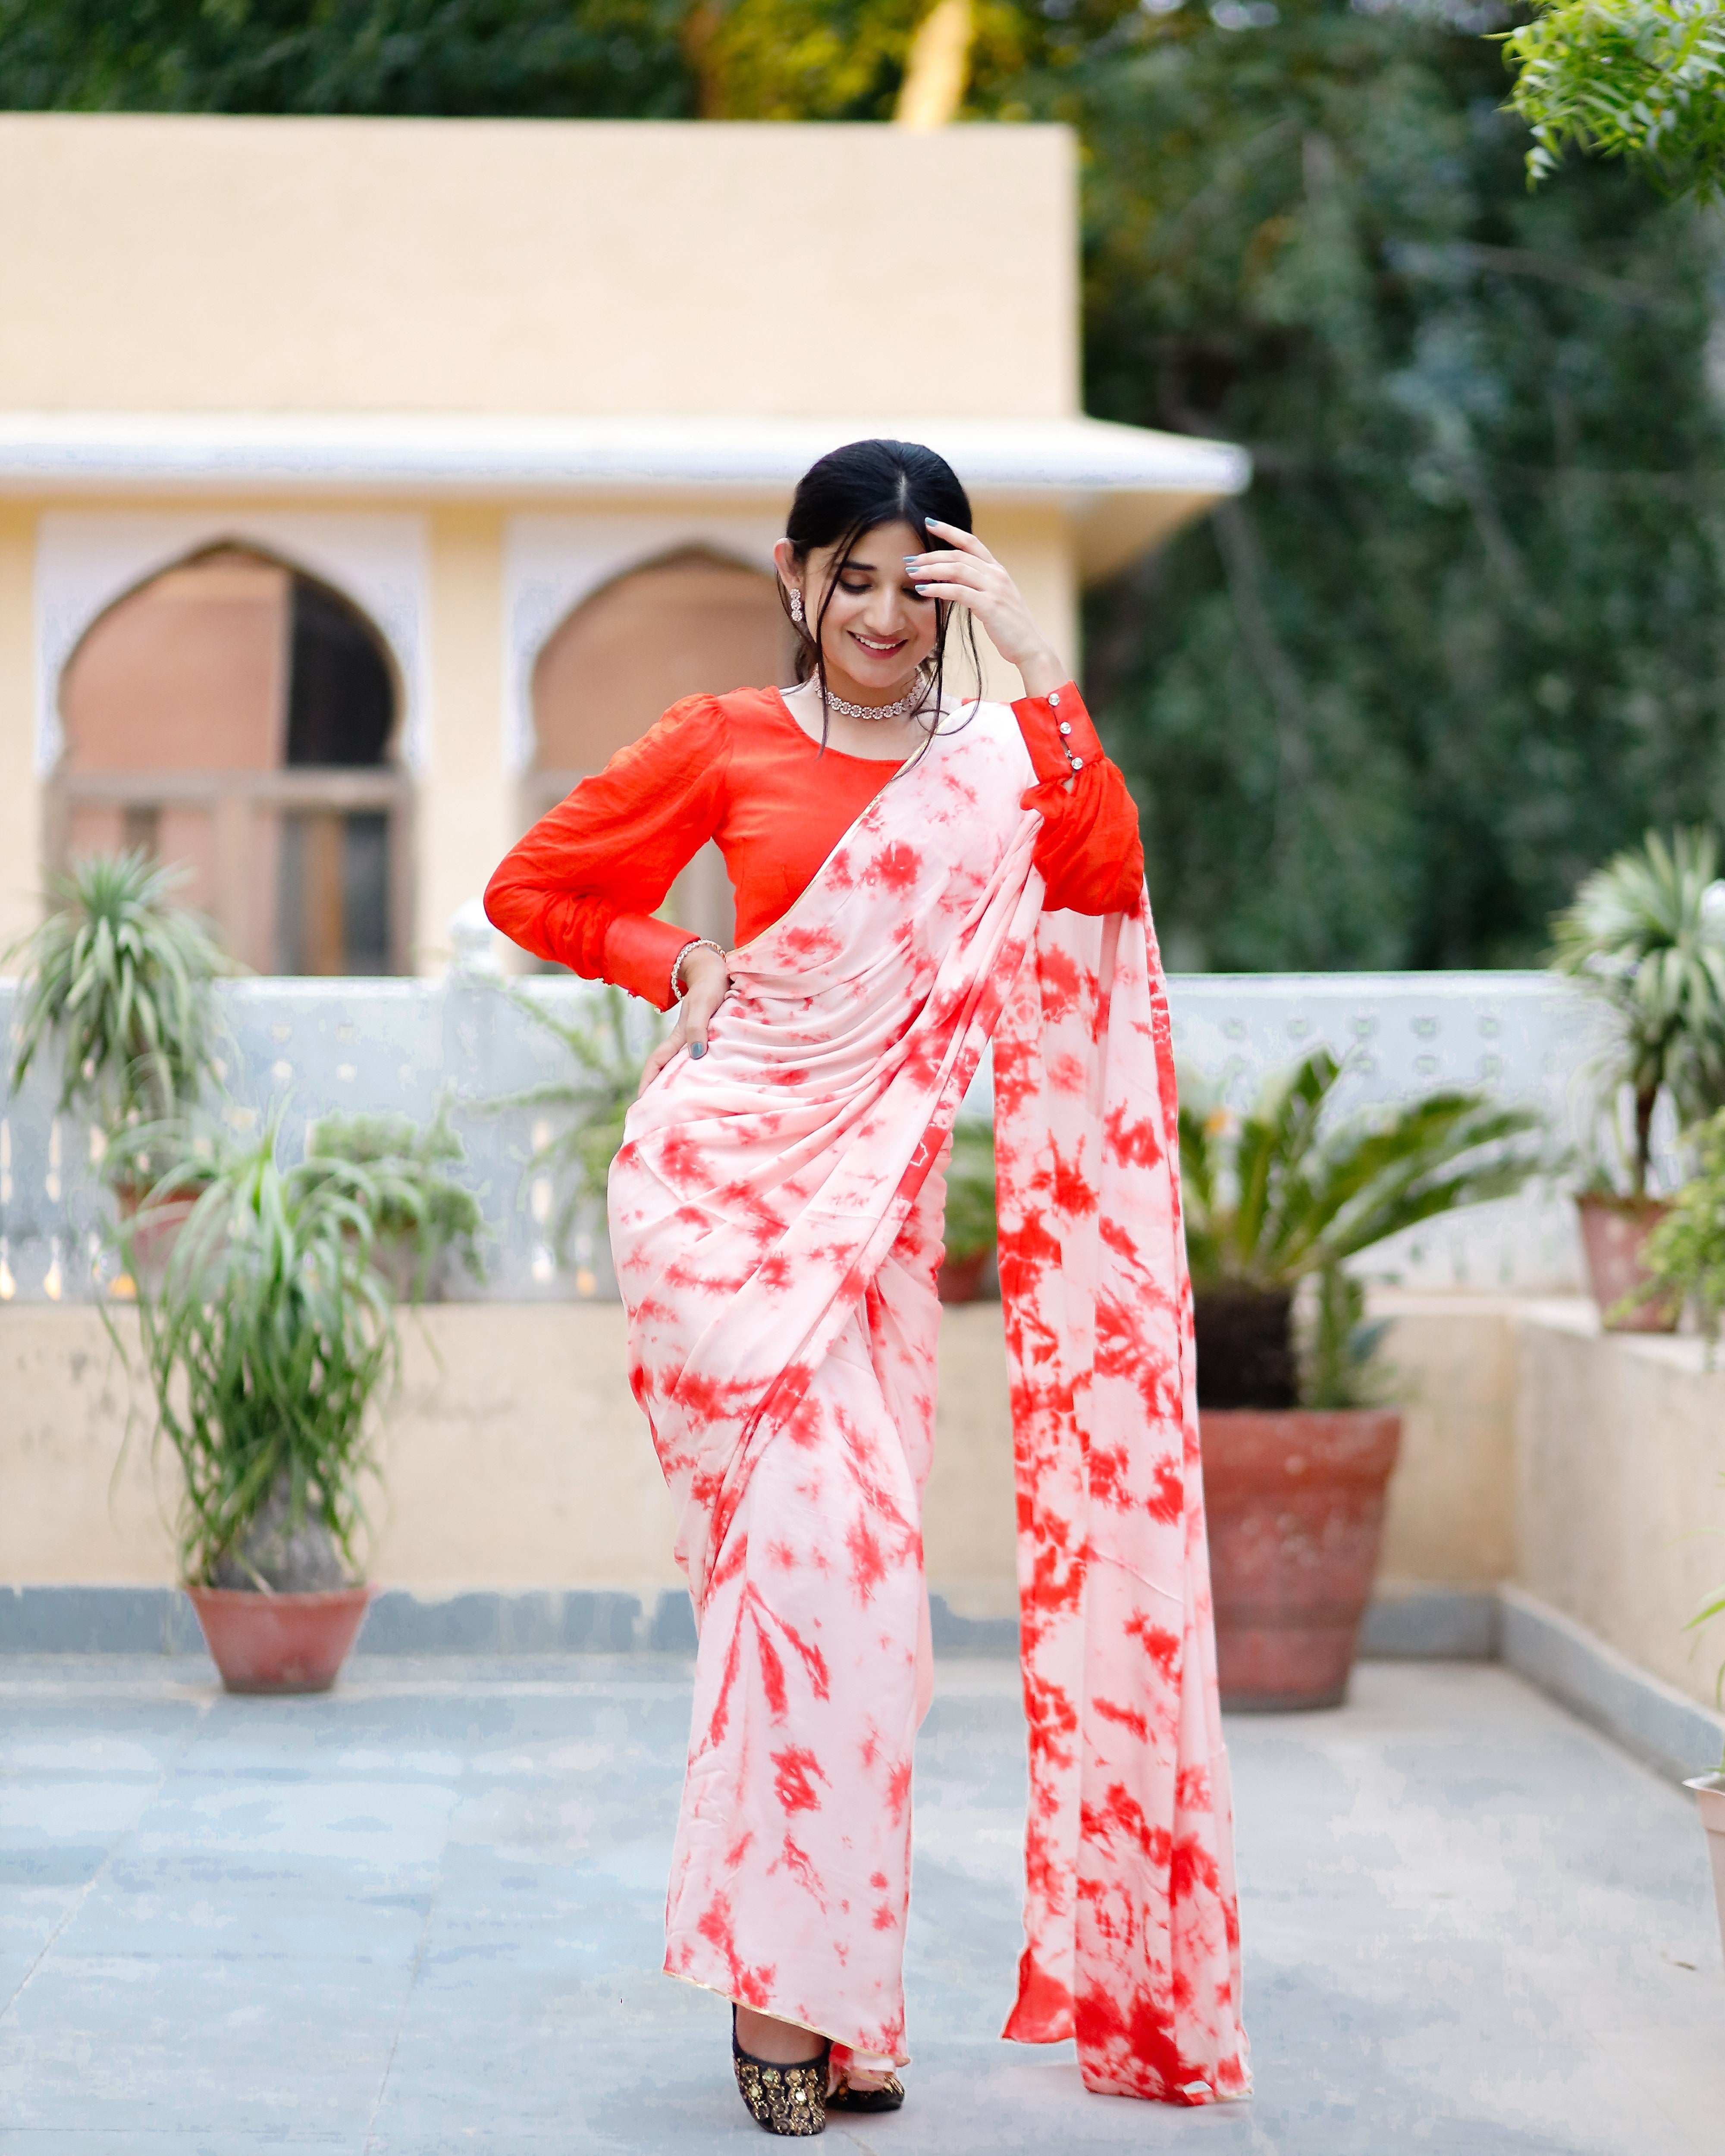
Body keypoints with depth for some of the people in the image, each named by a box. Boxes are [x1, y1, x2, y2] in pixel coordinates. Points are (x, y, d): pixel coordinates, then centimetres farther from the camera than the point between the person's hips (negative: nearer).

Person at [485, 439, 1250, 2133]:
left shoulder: (1003, 762, 10)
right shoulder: (727, 744, 6)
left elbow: (1107, 876, -10)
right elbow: (531, 887, 14)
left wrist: (1035, 659, -11)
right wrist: (680, 966, 2)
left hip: (877, 1206, 2)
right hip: (726, 1172, -2)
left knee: (859, 1568, 0)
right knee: (809, 1537, -15)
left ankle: (825, 1988, 12)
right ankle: (783, 1971, -8)